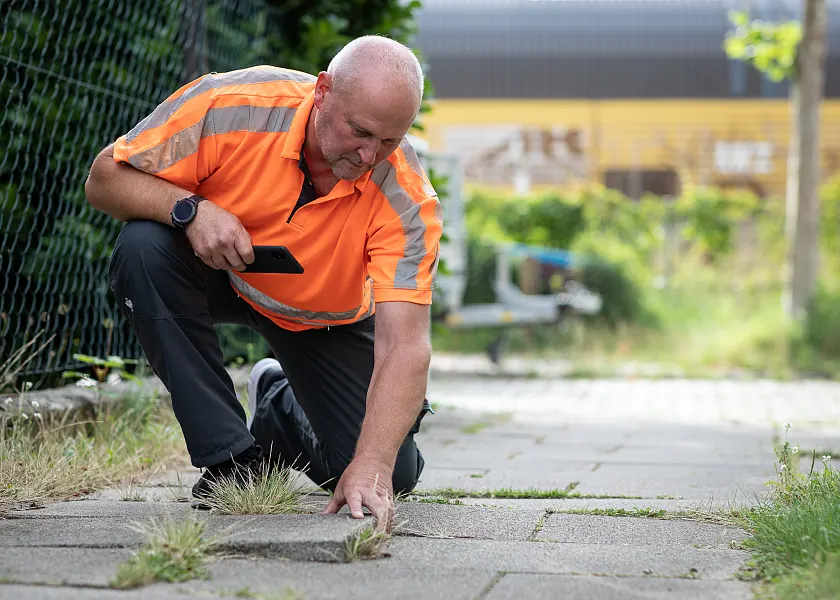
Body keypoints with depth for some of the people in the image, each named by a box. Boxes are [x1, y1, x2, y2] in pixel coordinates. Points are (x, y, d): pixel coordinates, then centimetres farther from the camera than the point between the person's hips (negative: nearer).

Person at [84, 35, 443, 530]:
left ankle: (278, 405, 24)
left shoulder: (408, 198, -32)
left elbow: (405, 346, -38)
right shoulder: (229, 106, -33)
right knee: (144, 247, -35)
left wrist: (372, 464, -51)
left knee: (394, 477, -10)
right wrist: (189, 209, -42)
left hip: (328, 317, 1)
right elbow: (105, 177, -22)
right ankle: (229, 452, -20)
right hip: (218, 271, 0)